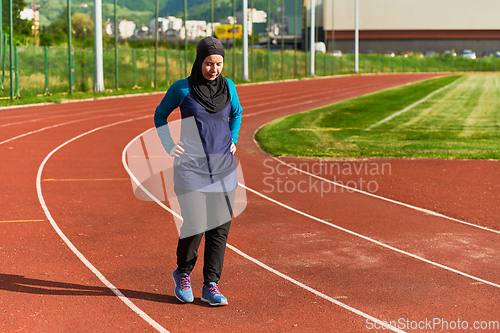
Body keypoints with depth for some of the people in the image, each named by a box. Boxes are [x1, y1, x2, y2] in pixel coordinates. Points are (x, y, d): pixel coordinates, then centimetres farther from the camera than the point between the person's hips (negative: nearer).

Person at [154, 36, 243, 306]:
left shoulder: (228, 88, 4)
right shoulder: (182, 89, -5)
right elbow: (160, 114, 10)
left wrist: (233, 141, 12)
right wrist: (168, 146, 0)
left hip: (223, 167, 4)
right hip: (190, 166, -3)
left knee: (220, 227, 1)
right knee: (195, 226, -10)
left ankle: (211, 286, 12)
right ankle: (183, 274, 18)